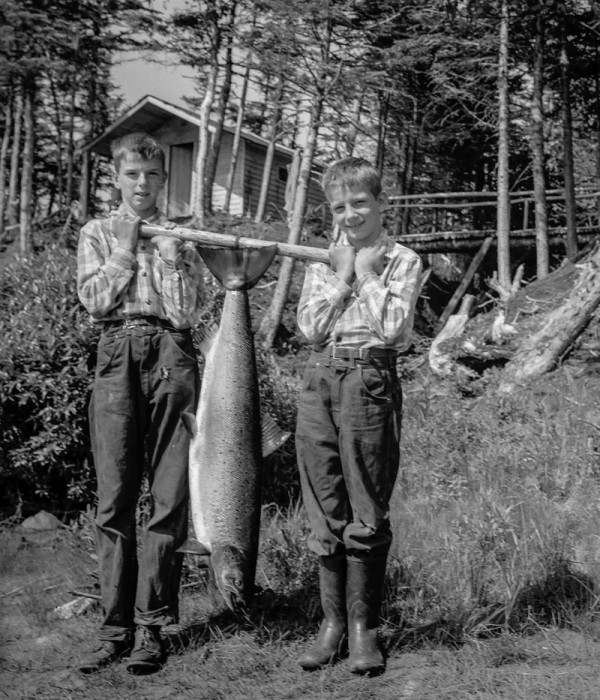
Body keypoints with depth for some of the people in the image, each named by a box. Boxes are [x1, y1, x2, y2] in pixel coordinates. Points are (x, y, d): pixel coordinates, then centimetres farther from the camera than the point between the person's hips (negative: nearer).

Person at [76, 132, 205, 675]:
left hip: (172, 354, 0)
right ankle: (116, 627, 3)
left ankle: (152, 626, 3)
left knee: (170, 496, -3)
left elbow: (189, 311, 3)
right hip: (118, 354, 0)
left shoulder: (181, 235, 14)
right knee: (114, 498, -2)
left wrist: (169, 256, -3)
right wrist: (126, 250, 1)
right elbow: (93, 299, 2)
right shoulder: (98, 233, 16)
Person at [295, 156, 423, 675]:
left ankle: (363, 627, 8)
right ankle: (332, 622, 15)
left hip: (370, 380, -4)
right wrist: (342, 275, 0)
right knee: (326, 512, 5)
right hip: (320, 379, 4)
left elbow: (393, 328, -10)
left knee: (367, 513, -1)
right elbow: (309, 326, 3)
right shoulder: (322, 261, 15)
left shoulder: (403, 261, 4)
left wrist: (366, 271, -3)